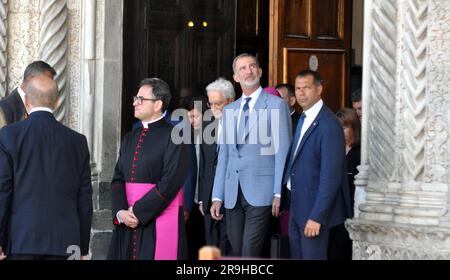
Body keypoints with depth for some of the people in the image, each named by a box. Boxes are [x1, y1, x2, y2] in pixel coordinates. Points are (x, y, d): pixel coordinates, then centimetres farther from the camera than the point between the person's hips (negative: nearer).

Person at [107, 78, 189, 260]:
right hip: (126, 222, 6)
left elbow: (170, 183, -14)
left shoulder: (173, 137, -7)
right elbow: (118, 179, 10)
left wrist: (138, 212, -12)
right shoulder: (130, 138, 15)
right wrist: (120, 212, -7)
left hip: (160, 223, -6)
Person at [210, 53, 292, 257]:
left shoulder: (276, 105, 0)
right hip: (233, 194, 5)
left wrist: (279, 193, -10)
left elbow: (282, 151, -4)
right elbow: (223, 155, 17)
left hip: (260, 193, -5)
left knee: (250, 254, -11)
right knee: (236, 252, 7)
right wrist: (217, 197, 11)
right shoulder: (229, 110, 17)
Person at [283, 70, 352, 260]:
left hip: (315, 207, -9)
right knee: (297, 255, 16)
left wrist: (317, 216, -23)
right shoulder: (303, 119, 11)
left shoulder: (329, 125, -19)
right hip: (297, 205, 9)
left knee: (312, 256, -2)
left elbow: (330, 175, -23)